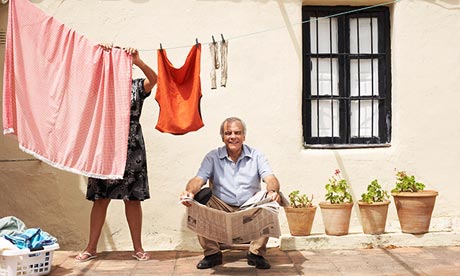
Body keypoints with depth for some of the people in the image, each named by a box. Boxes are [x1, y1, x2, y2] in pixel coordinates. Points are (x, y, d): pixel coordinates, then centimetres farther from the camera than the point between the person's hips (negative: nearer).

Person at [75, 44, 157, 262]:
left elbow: (154, 78, -14)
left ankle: (138, 247, 13)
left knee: (132, 199, 4)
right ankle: (91, 248, 14)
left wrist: (138, 61, -30)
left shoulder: (137, 87, 5)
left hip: (131, 148, -1)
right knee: (100, 199, 4)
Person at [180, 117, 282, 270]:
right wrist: (189, 191, -35)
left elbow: (271, 179, -10)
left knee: (273, 200, -27)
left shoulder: (256, 156, 3)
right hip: (221, 209, 0)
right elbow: (198, 179, -10)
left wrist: (273, 191, -36)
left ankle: (256, 253, -10)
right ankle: (212, 253, -13)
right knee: (201, 195, -27)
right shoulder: (213, 157, 4)